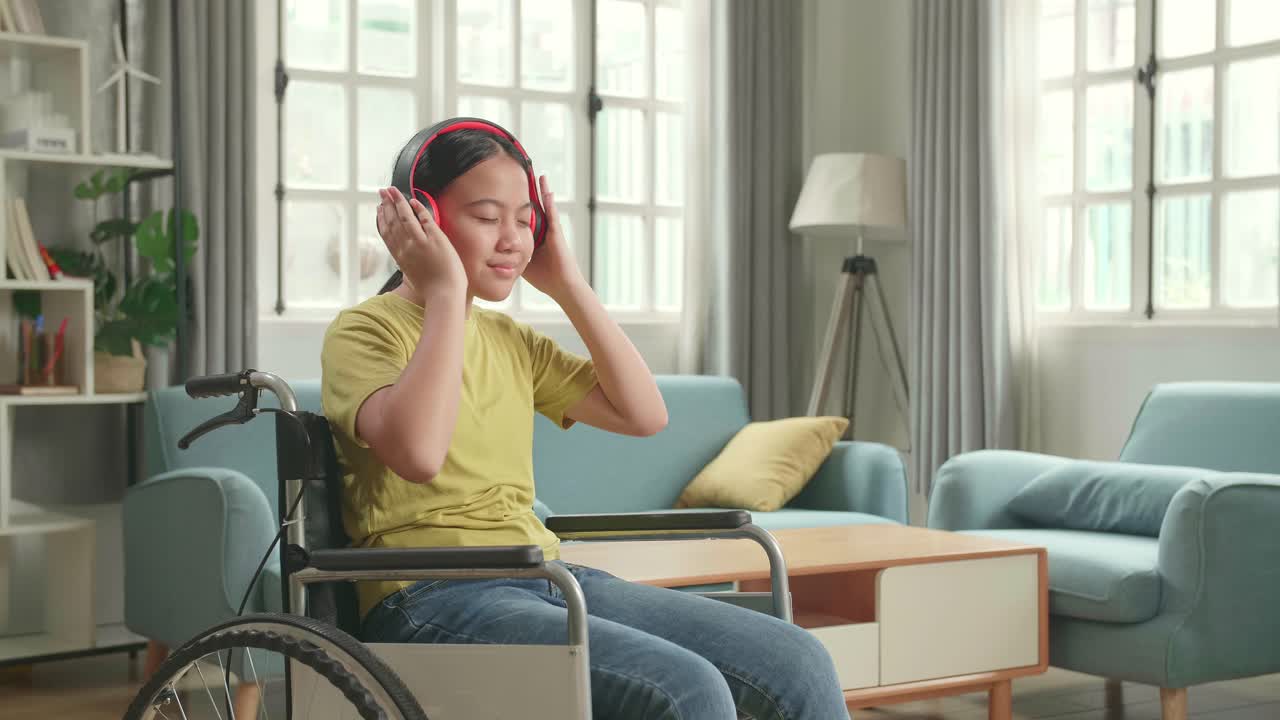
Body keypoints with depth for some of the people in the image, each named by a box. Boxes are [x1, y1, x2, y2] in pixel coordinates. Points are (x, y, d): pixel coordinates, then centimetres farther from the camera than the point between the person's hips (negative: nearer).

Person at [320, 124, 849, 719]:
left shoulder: (511, 340, 18)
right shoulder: (364, 332, -2)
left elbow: (645, 414, 11)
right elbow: (418, 454, -23)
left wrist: (567, 285, 8)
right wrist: (445, 291, -14)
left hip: (552, 580, 7)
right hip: (434, 598, -7)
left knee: (798, 665, -9)